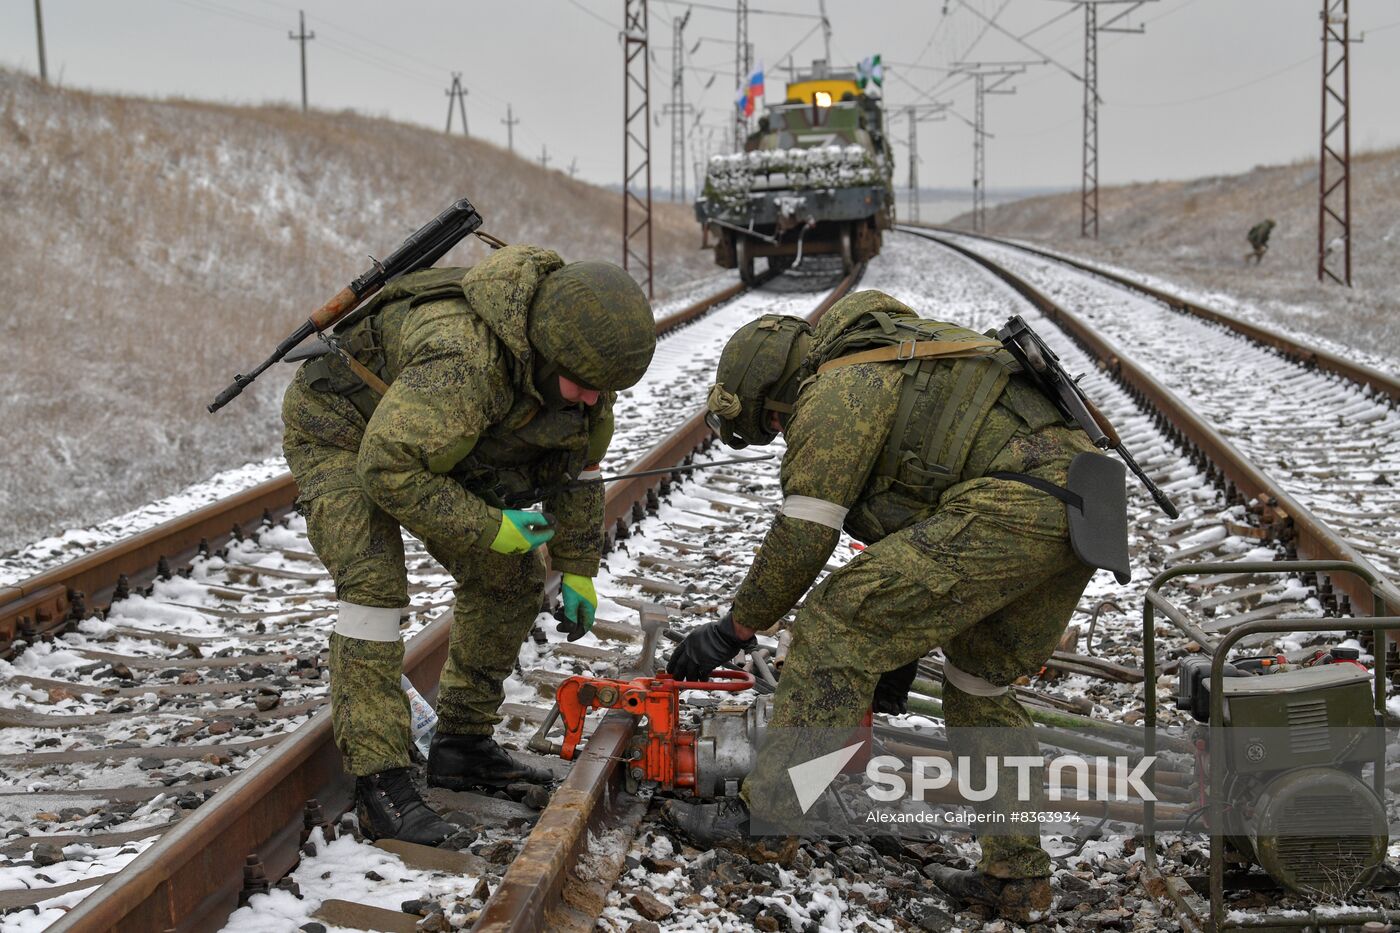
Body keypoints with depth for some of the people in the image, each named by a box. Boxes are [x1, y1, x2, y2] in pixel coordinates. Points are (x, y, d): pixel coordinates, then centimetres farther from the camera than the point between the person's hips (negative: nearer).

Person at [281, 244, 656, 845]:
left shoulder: (578, 365, -15)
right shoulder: (463, 363, -43)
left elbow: (577, 459, 3)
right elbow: (388, 469, -40)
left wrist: (578, 568, 8)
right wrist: (489, 527, -32)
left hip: (433, 448, 8)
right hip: (342, 429, -8)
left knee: (511, 579, 4)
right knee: (375, 585, -26)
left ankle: (462, 745, 15)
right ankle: (379, 783, -25)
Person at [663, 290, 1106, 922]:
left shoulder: (834, 392, 1)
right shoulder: (897, 372, 31)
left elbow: (801, 538, -3)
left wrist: (733, 632, 10)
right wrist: (902, 644, 37)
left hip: (1012, 508, -10)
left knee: (835, 626, -4)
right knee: (981, 689, 23)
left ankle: (767, 813, -2)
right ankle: (1017, 879, 24)